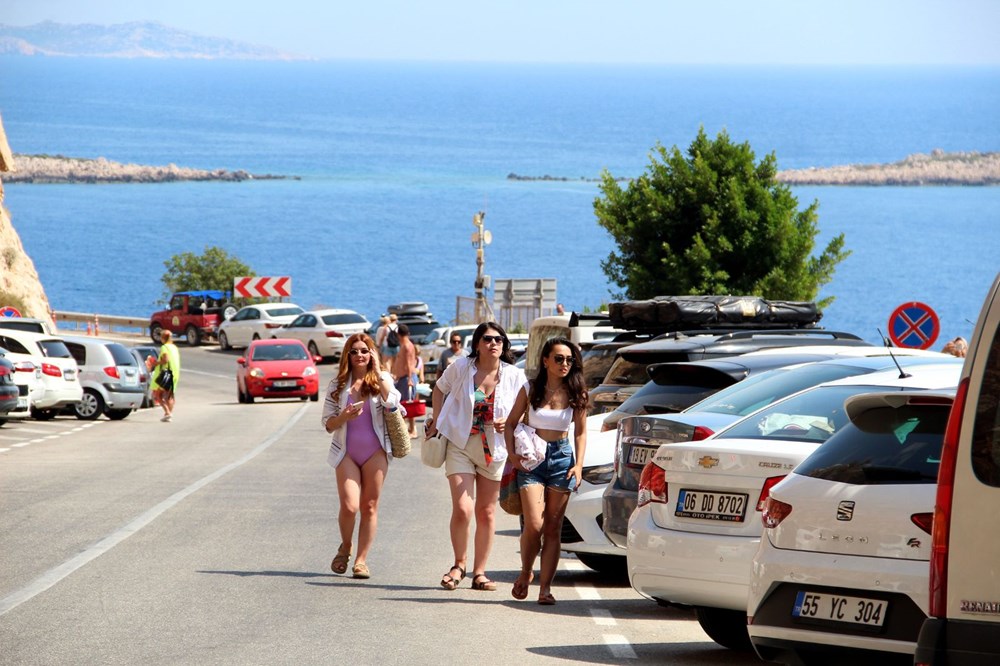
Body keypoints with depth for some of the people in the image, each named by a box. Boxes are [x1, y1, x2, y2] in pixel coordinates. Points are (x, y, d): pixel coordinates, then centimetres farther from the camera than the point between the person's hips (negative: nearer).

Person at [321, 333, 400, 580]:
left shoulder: (381, 379, 4)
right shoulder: (337, 384, 7)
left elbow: (392, 402, -18)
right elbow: (328, 423, 6)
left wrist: (377, 371, -14)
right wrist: (344, 417, -14)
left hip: (375, 451, 0)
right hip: (346, 452, 0)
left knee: (369, 507, 1)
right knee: (349, 506, -11)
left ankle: (361, 560, 8)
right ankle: (345, 547, 15)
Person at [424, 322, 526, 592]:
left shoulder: (514, 376, -3)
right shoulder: (461, 368, -5)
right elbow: (439, 389, 14)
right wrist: (436, 420, 5)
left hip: (494, 448, 2)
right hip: (460, 445, -2)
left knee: (486, 513, 8)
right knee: (462, 509, -13)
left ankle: (479, 572, 18)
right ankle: (459, 564, 9)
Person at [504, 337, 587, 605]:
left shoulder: (575, 394, 2)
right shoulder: (530, 390, 0)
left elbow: (580, 432, 6)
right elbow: (511, 423, 8)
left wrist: (578, 465, -5)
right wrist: (512, 454, -5)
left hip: (562, 458, 1)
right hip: (532, 460, -1)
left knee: (553, 528, 0)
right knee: (534, 525, -12)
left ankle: (545, 587, 2)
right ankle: (525, 573, 13)